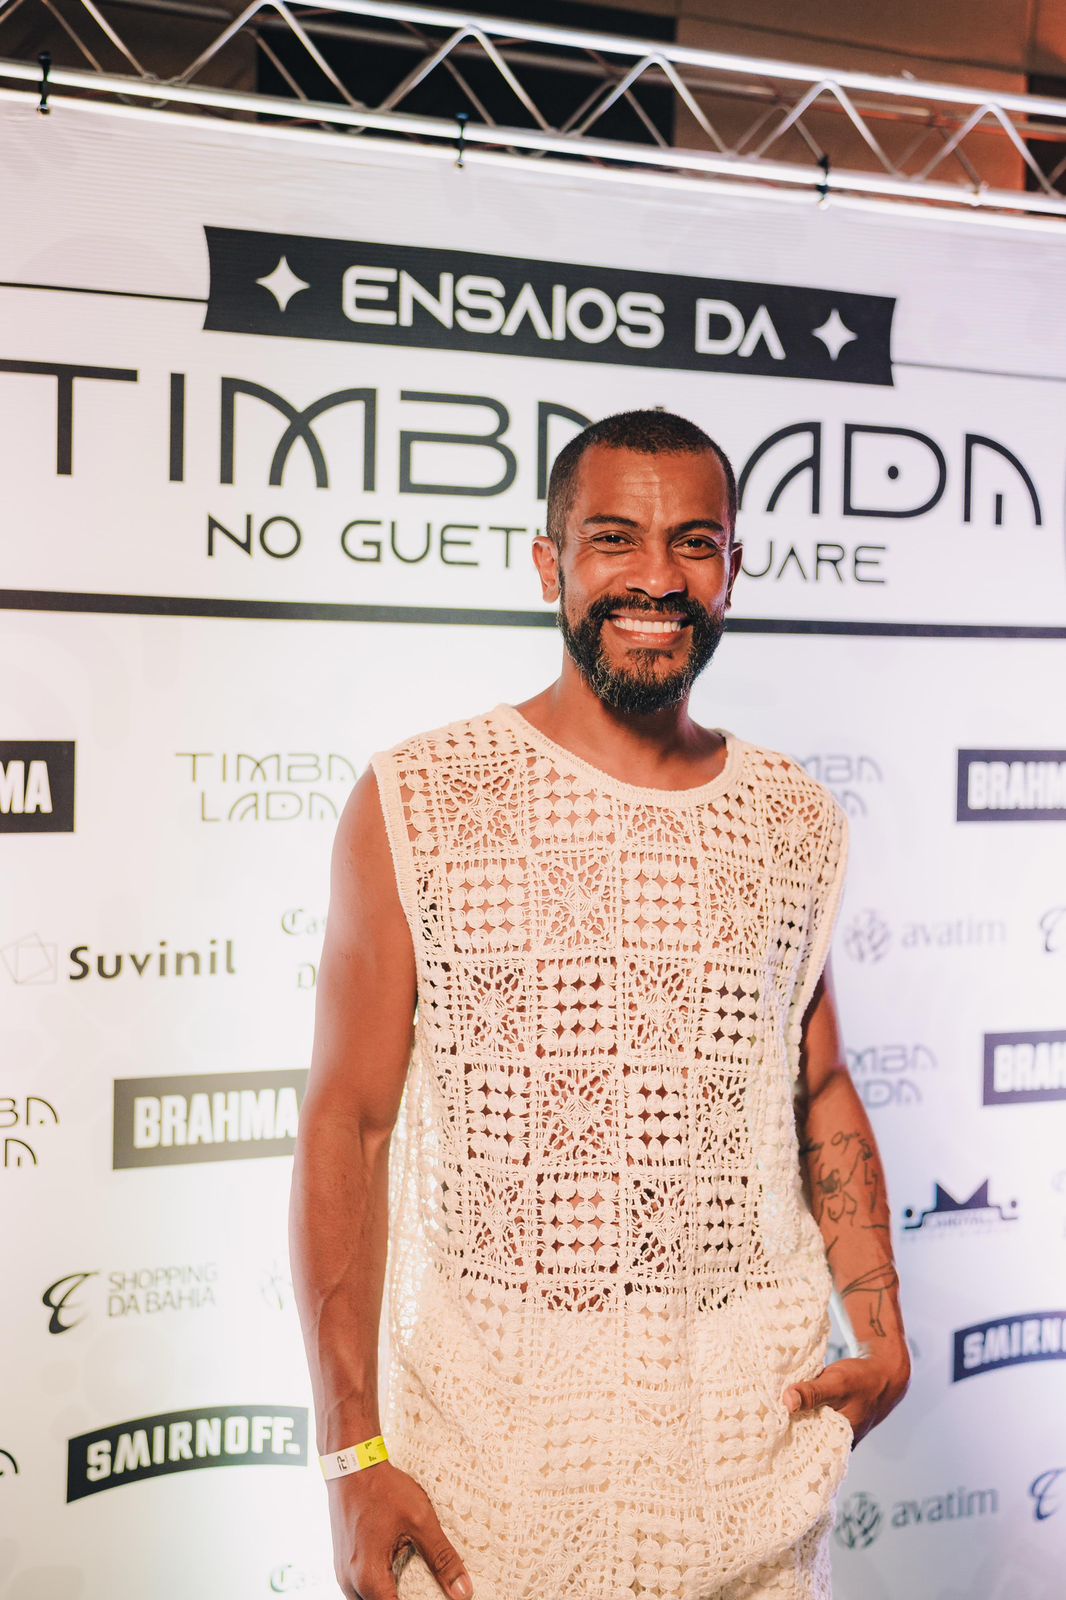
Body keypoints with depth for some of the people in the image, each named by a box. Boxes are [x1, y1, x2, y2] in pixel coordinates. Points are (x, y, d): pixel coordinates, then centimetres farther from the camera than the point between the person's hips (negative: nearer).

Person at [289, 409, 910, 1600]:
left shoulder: (797, 822, 4)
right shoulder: (417, 801, -7)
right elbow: (348, 1123, -7)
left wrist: (882, 1333, 3)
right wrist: (352, 1454, -10)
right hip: (485, 1424, -2)